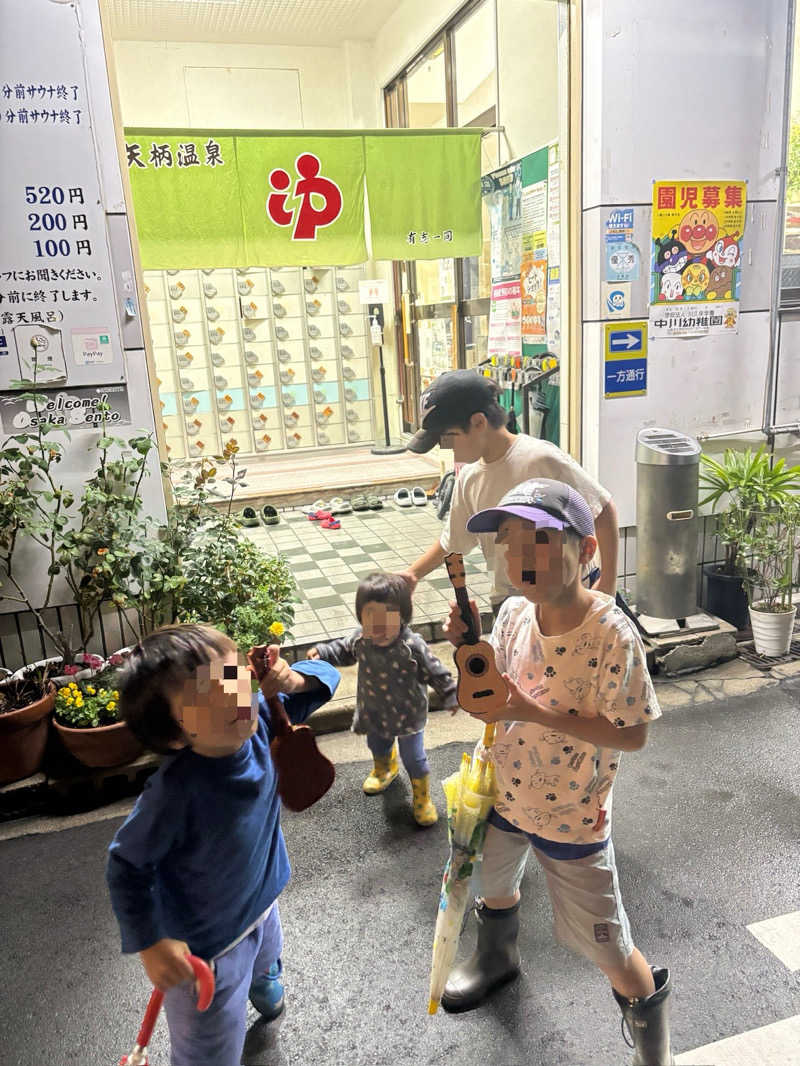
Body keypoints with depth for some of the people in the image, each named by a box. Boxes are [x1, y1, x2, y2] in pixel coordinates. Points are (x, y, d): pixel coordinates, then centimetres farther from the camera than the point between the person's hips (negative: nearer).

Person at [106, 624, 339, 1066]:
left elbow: (324, 678, -12)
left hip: (261, 901, 6)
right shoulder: (177, 790, -40)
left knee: (265, 961, 40)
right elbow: (126, 865, -25)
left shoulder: (258, 722, -25)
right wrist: (152, 943, -26)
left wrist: (291, 679, -33)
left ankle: (262, 981, 74)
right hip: (204, 943, -6)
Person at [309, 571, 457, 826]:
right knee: (377, 746, 30)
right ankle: (384, 769, 65)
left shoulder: (412, 646, -31)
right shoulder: (361, 639, -19)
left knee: (414, 758, 11)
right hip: (374, 713, 5)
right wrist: (322, 652, -7)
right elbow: (345, 650, 5)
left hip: (407, 715, -4)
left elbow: (435, 673, -17)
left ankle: (422, 796, 40)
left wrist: (451, 696, -18)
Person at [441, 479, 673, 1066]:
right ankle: (498, 957, 64)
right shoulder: (515, 611, -13)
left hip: (571, 816, -5)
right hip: (502, 793, 6)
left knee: (606, 946, 10)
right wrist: (468, 647, -20)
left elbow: (632, 734, -24)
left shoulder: (612, 636, -30)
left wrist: (534, 712, -32)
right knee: (496, 885, 31)